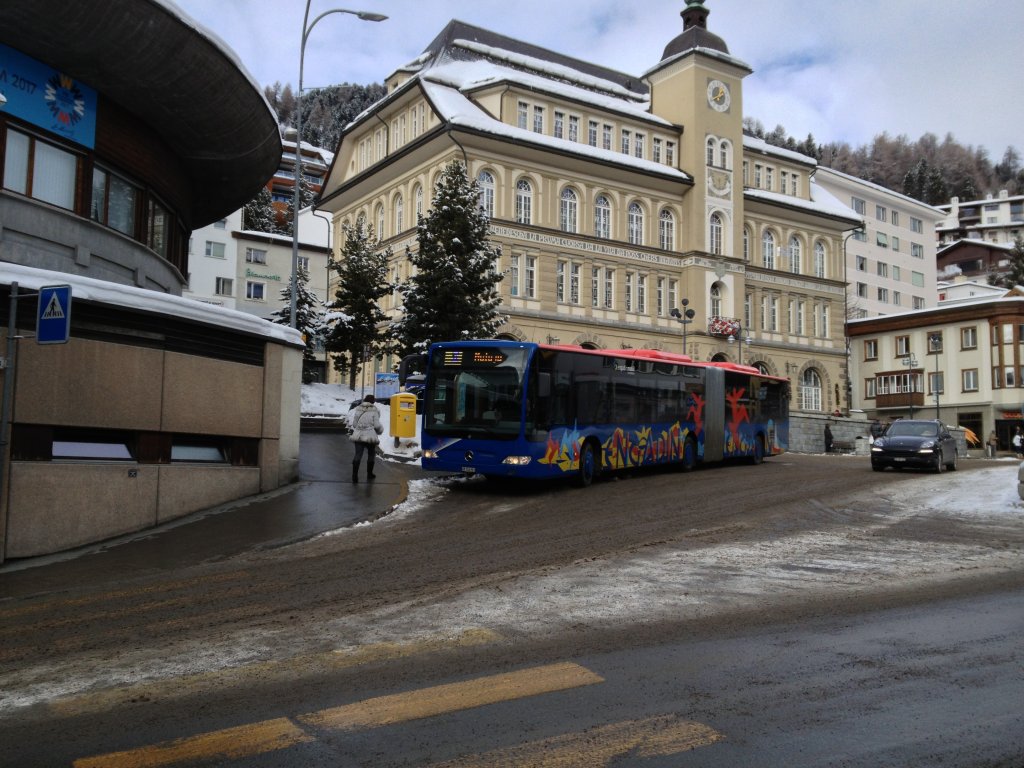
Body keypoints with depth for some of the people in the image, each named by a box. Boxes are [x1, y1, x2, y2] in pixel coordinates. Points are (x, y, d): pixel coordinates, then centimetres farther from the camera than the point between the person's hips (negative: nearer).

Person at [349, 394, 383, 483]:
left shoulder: (357, 409, 3)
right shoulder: (374, 411, -10)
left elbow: (354, 423, 6)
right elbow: (377, 425, -10)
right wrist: (380, 430, 12)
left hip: (358, 436, 3)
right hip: (370, 436, -3)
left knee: (358, 455, 1)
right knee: (371, 455, 16)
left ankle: (355, 475, -9)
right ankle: (369, 474, 25)